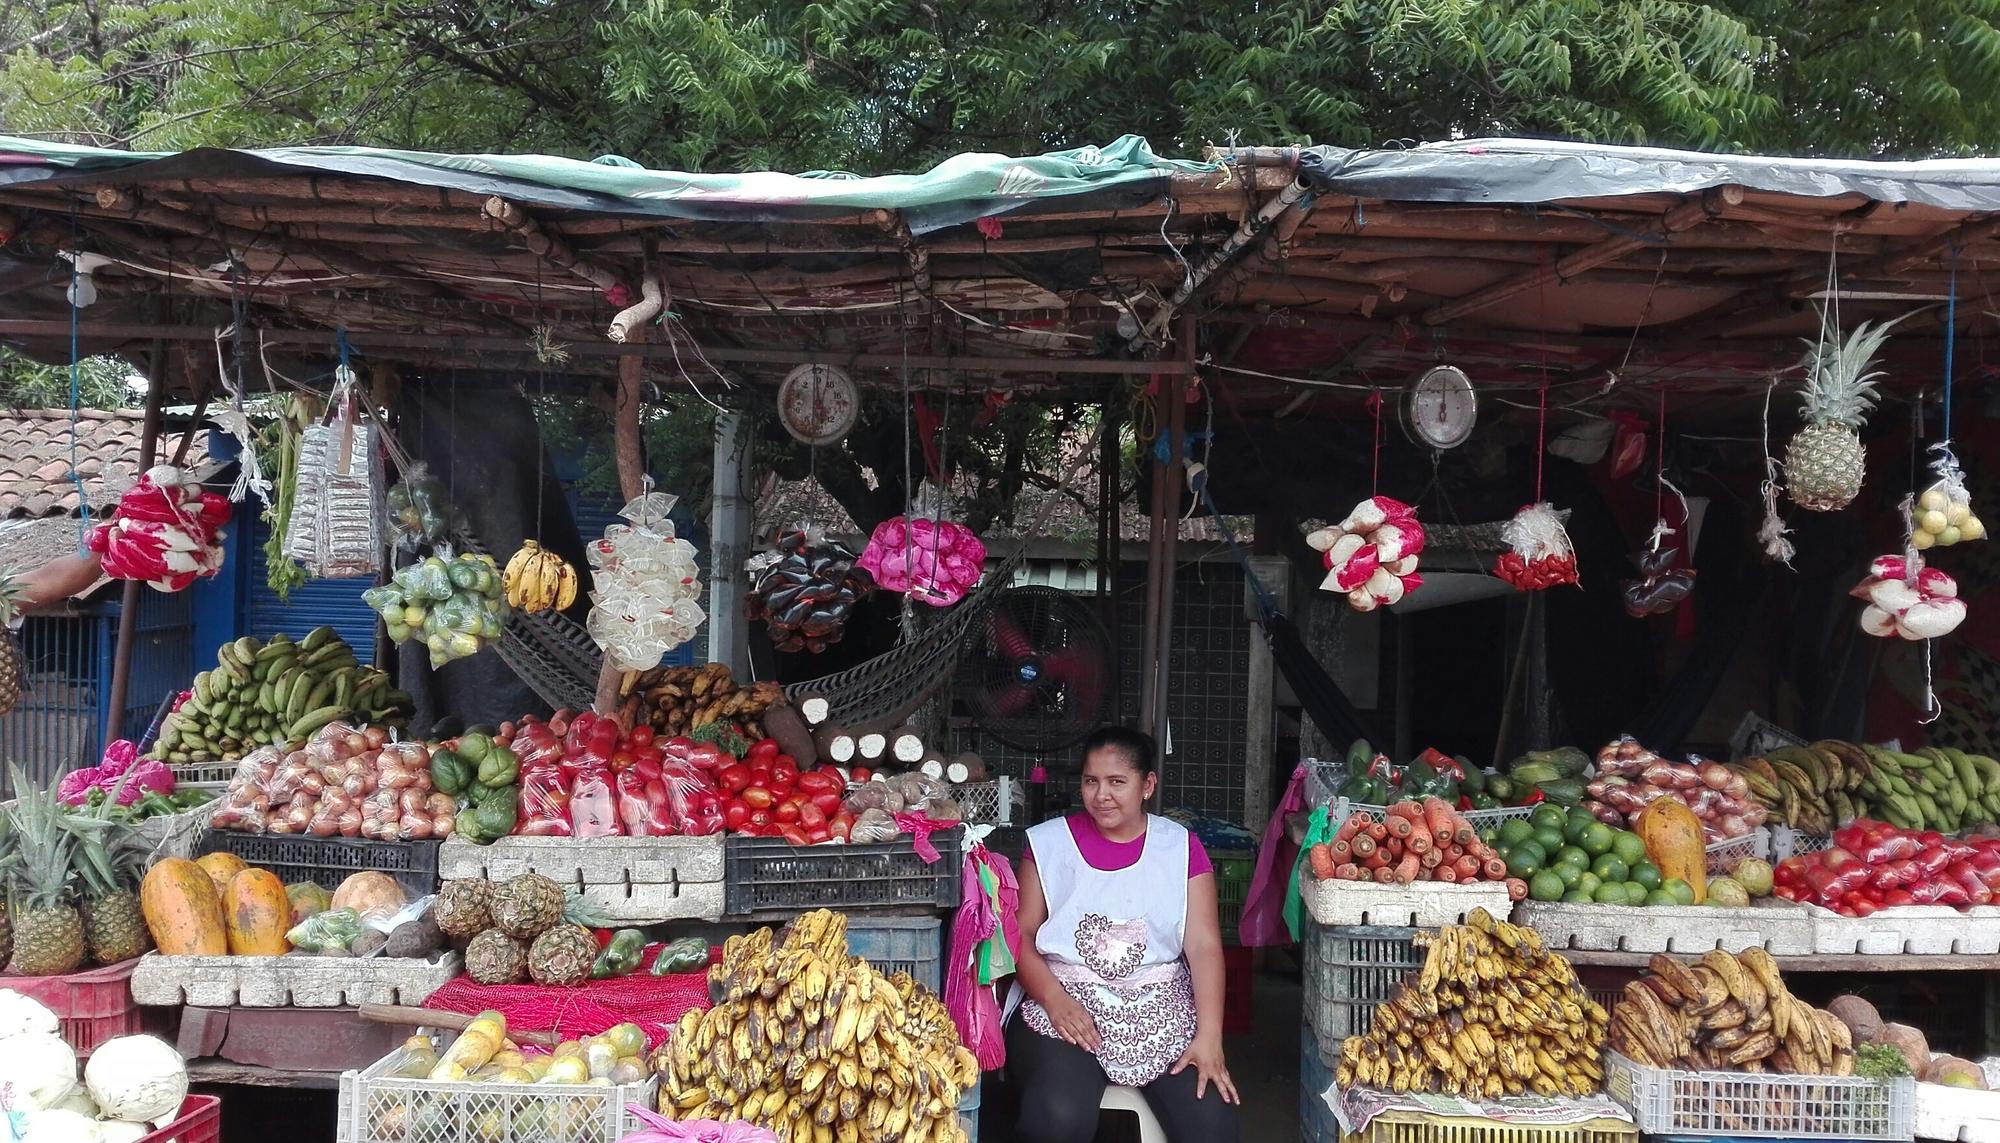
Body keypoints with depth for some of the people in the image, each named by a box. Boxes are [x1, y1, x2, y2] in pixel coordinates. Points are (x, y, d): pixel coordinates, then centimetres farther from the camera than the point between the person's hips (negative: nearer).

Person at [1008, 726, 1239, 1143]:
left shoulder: (1181, 848, 7)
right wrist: (1054, 999, -18)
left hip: (1160, 1008, 1)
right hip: (1063, 1005, -1)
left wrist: (1209, 1038, -15)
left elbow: (1204, 946, -1)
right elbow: (1021, 934, 1)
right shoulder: (1049, 842, 6)